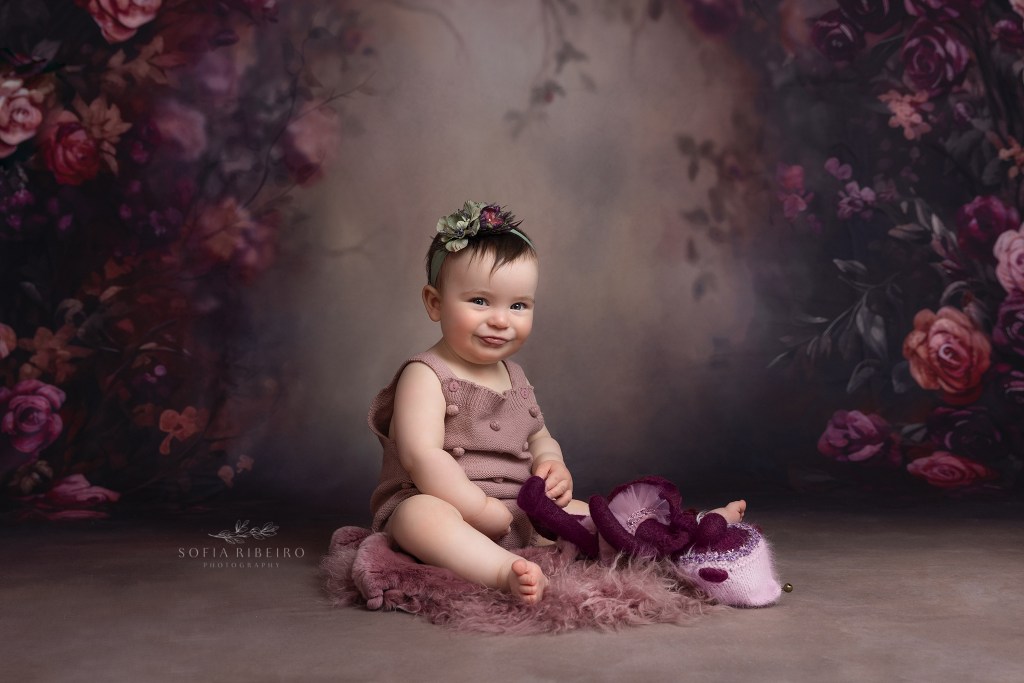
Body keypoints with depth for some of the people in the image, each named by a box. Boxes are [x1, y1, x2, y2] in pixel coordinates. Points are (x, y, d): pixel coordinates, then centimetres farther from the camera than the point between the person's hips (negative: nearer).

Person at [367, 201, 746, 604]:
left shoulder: (514, 379, 15)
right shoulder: (426, 375, -11)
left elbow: (539, 438, 25)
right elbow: (422, 457, -21)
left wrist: (551, 464, 2)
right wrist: (479, 509, -24)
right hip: (447, 507, -8)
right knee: (421, 515, -39)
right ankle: (507, 572, -59)